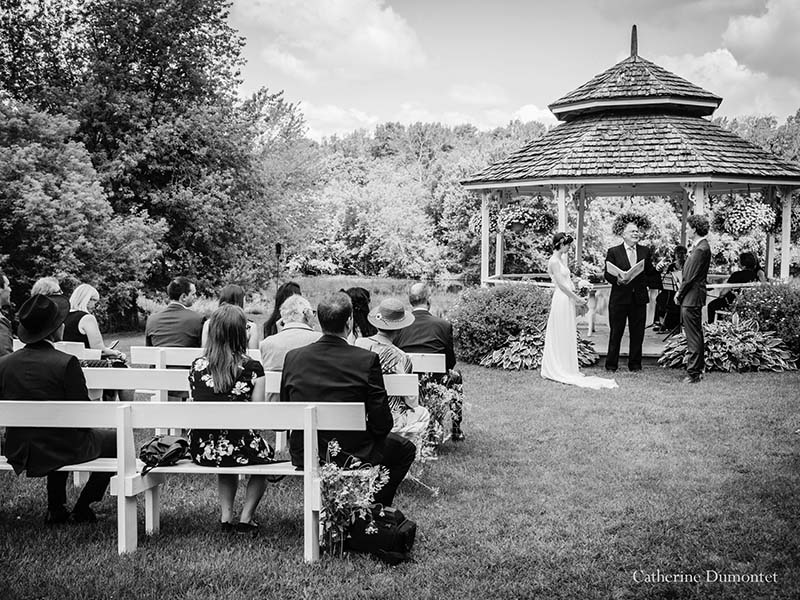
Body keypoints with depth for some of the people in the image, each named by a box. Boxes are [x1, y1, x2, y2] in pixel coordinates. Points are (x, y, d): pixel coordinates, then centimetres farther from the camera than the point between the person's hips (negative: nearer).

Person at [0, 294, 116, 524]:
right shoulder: (66, 363, -20)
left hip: (19, 455, 6)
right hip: (60, 451, -6)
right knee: (116, 440, 19)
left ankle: (55, 509, 34)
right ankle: (82, 509, 20)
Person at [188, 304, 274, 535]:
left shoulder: (197, 366, 0)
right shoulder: (252, 368, -9)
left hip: (201, 450, 4)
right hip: (238, 449, -4)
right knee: (265, 454, 29)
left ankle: (226, 516, 27)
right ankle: (245, 519, 24)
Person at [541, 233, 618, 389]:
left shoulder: (561, 259, 14)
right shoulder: (554, 261, -15)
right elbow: (561, 284, -18)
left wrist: (576, 297, 7)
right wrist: (577, 298, -14)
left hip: (567, 299, 10)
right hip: (561, 300, -10)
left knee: (568, 335, 11)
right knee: (560, 336, -3)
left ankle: (566, 369, 16)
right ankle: (557, 369, 4)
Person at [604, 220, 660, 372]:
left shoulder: (645, 251, 10)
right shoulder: (613, 252, 1)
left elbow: (650, 272, 14)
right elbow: (607, 273, -3)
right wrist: (617, 280, -20)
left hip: (639, 298, 3)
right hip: (619, 297, -2)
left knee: (637, 333, 5)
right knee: (615, 332, 4)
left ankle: (635, 363, 15)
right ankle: (611, 364, 12)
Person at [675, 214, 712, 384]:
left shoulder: (701, 249, -19)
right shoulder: (700, 246, 13)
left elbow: (690, 277, -18)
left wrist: (679, 294, -9)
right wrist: (681, 292, 9)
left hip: (692, 298, -10)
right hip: (692, 297, 10)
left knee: (693, 337, -5)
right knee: (696, 336, 15)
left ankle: (693, 373, -1)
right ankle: (697, 371, 23)